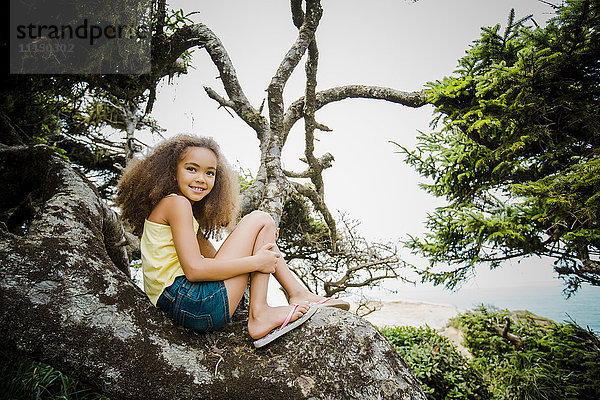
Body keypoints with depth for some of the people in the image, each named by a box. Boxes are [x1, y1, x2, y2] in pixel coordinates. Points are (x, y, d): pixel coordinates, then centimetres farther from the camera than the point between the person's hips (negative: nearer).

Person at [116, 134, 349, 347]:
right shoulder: (176, 203, -10)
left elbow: (214, 257, 15)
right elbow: (194, 269, -20)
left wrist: (259, 242, 6)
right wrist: (255, 261, -16)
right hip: (194, 304, -10)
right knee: (260, 220, -7)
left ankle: (299, 294, 12)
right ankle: (258, 316, -11)